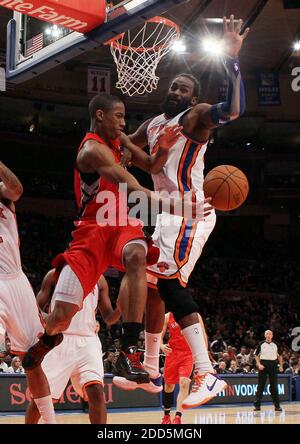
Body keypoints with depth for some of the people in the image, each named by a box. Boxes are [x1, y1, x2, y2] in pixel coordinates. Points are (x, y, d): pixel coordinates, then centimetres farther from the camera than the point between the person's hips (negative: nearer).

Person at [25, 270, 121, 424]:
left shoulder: (99, 279, 12)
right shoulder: (55, 275, 5)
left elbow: (109, 318, 13)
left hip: (88, 342, 1)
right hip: (58, 341, -1)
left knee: (96, 391, -19)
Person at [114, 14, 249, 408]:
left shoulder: (196, 117, -8)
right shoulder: (153, 124, 17)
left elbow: (234, 110, -28)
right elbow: (128, 151, 30)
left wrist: (232, 61, -33)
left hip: (189, 212, -9)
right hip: (168, 214, 9)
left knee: (171, 285, -20)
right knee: (152, 288, 13)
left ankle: (208, 376, -22)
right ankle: (151, 372, 25)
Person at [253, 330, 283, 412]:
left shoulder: (275, 345, 9)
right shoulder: (261, 344, 3)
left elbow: (279, 356, 16)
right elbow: (256, 355, 4)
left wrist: (281, 366, 6)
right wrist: (259, 364, -10)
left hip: (273, 365, 2)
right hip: (263, 365, -2)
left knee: (274, 386, 2)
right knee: (261, 386, -1)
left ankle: (277, 406, 6)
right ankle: (257, 405, 2)